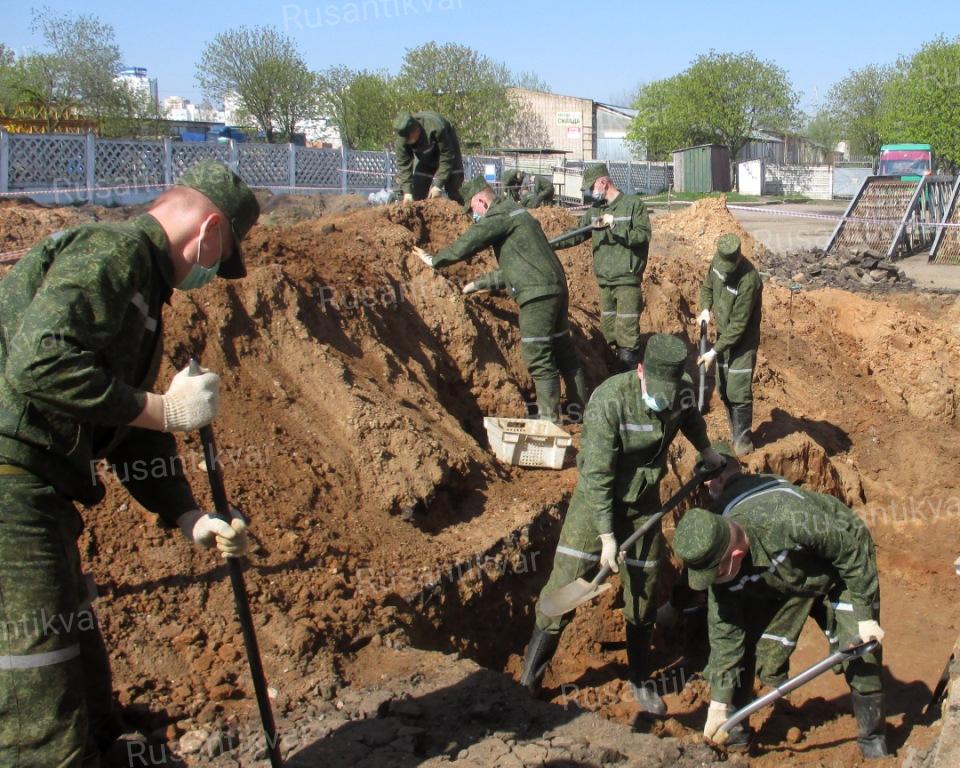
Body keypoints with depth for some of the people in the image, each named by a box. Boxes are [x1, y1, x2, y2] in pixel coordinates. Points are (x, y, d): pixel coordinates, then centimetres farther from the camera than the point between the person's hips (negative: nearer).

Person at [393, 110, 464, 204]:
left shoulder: (436, 128, -40)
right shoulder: (402, 137, -27)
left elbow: (447, 158, -32)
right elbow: (403, 164, -21)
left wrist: (438, 185, -34)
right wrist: (407, 191, -31)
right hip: (425, 159, 4)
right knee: (417, 194, -6)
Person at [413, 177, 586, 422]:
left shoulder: (501, 215, -7)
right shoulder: (516, 213, 25)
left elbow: (470, 242, -12)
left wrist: (435, 260, 0)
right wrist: (482, 282, 29)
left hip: (537, 294, -10)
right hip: (556, 288, 10)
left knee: (538, 357, -5)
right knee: (563, 350, 16)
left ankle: (549, 418, -2)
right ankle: (578, 410, 25)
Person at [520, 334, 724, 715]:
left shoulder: (682, 391, -14)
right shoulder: (608, 401, -30)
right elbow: (597, 474, -25)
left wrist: (707, 451, 28)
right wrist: (607, 535, -23)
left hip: (644, 500, 4)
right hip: (597, 498, -4)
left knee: (643, 592, 13)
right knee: (565, 585, -5)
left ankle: (641, 681, 32)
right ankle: (529, 677, 11)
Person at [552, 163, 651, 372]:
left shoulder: (633, 204, -7)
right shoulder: (595, 209, 11)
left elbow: (643, 235, -15)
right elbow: (578, 234, 15)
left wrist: (615, 226, -21)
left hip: (627, 279, -7)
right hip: (604, 282, 7)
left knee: (627, 332, -12)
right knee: (608, 329, 13)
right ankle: (623, 372, 25)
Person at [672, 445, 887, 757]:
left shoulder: (788, 517, -46)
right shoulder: (715, 561, -27)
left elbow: (854, 547, -29)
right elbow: (724, 634, -15)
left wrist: (866, 615, -21)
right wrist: (719, 703, -12)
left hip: (840, 574, -3)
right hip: (782, 587, 4)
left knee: (861, 660, -5)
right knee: (764, 658, -4)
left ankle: (874, 741, 17)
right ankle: (734, 730, 17)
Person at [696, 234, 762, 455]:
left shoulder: (748, 281, -32)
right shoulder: (718, 261, -9)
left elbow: (739, 325, -27)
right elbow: (707, 286, 13)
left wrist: (714, 351, -24)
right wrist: (705, 309, -6)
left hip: (744, 340, -7)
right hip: (723, 334, 7)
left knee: (738, 392, -8)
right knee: (724, 389, 14)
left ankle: (743, 439, 8)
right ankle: (735, 432, 30)